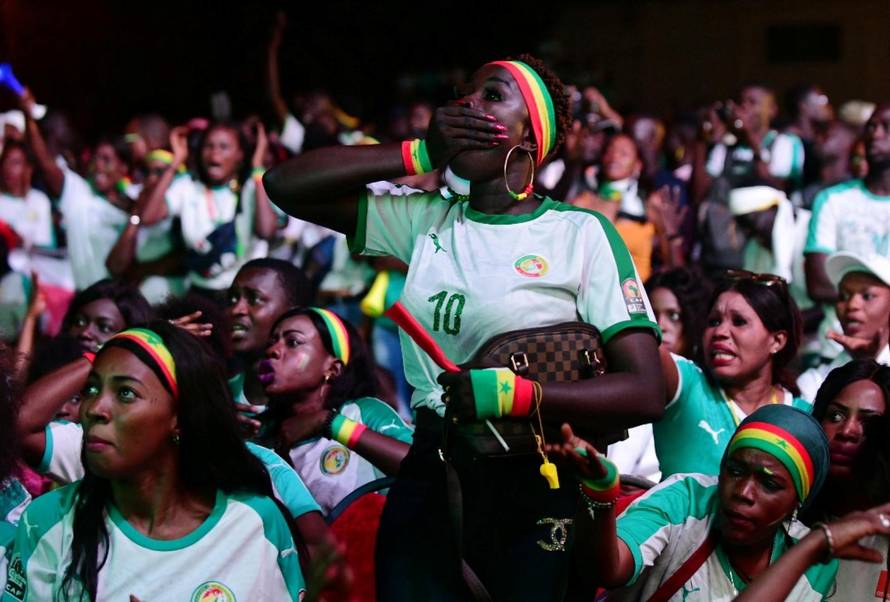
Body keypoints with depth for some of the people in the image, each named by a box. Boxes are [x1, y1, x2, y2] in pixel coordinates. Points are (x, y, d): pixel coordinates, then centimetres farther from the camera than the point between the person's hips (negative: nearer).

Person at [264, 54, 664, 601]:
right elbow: (285, 184, 4)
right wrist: (421, 154, -3)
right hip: (429, 478, 4)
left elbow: (646, 392, -13)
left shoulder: (583, 234, -5)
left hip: (535, 490, -3)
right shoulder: (426, 219, 8)